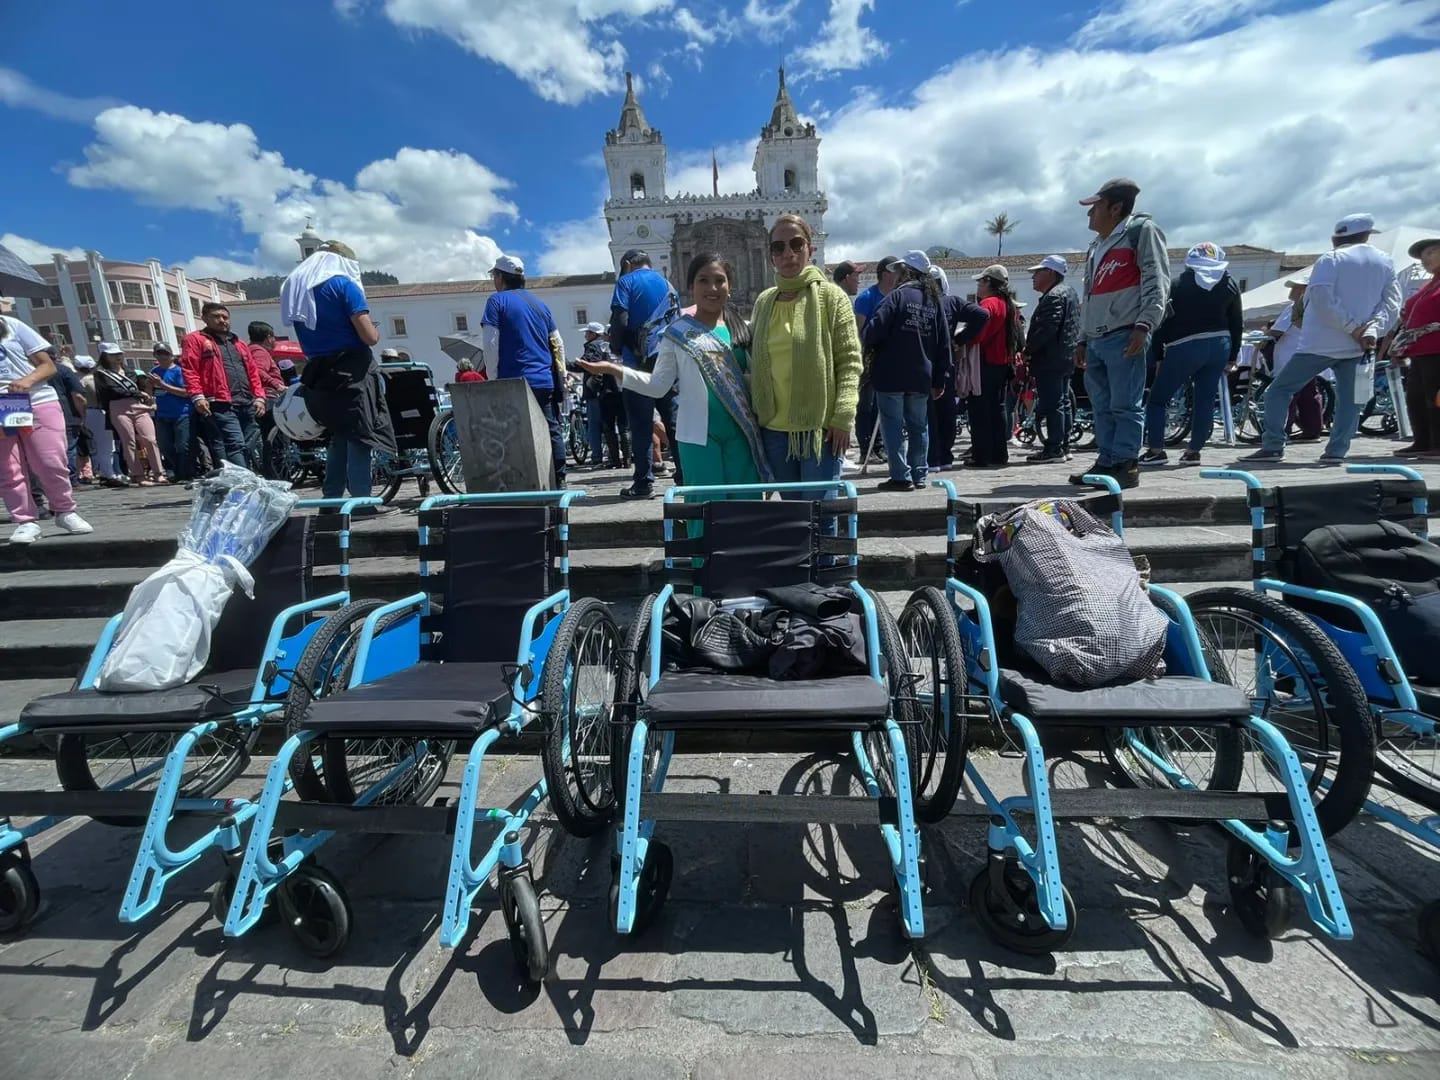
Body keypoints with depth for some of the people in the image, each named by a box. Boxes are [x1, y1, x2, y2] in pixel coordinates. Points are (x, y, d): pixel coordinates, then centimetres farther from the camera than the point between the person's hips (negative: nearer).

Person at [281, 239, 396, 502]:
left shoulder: (293, 288, 16)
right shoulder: (343, 284, -7)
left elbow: (307, 339, 18)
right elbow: (369, 337, -14)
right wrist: (376, 331, 6)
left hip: (318, 375, 7)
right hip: (352, 372, -7)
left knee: (339, 436, 17)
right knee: (360, 436, -4)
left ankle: (331, 500, 16)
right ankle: (361, 502, -8)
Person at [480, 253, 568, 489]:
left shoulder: (497, 301, 1)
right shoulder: (539, 304, 18)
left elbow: (490, 344, -7)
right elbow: (558, 344, 19)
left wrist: (493, 378, -1)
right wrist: (561, 377, 23)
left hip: (515, 381, -5)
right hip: (546, 381, 5)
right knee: (552, 432, 6)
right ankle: (559, 483, 8)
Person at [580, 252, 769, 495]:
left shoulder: (741, 328, 9)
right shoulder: (678, 333, 2)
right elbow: (659, 385, -1)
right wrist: (614, 370, -10)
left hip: (739, 432, 3)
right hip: (699, 435, -2)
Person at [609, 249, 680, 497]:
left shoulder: (626, 281, 2)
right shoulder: (667, 284, 19)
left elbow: (620, 319, -10)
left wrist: (616, 348, 4)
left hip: (639, 361, -5)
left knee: (641, 423, -3)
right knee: (673, 419, 8)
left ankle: (643, 483, -2)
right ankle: (684, 475, 9)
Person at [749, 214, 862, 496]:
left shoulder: (830, 296, -1)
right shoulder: (764, 301, 12)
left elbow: (850, 360, -5)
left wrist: (843, 417, -13)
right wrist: (754, 411, 9)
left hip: (820, 427, -4)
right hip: (774, 428, 5)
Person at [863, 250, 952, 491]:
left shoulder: (899, 295, -7)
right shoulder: (934, 301, 11)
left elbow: (875, 329, -16)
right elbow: (944, 343, 11)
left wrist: (867, 346, 6)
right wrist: (940, 379, 14)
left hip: (892, 375, -6)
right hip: (922, 377, 6)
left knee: (893, 425, -1)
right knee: (918, 426, 13)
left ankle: (901, 476, -3)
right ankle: (918, 476, 18)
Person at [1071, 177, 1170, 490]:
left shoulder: (1141, 230, 2)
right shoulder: (1097, 246, 27)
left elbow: (1157, 282, -7)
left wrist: (1144, 324, -18)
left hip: (1124, 337, -8)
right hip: (1096, 340, 8)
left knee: (1125, 405, -9)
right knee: (1102, 407, 7)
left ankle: (1126, 465, -6)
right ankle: (1107, 462, 11)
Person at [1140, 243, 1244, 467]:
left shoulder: (1177, 285, -1)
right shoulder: (1230, 284, 11)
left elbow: (1164, 322, -4)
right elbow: (1237, 324, 12)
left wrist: (1159, 356, -1)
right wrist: (1231, 356, 18)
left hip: (1185, 347, -5)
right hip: (1220, 345, 5)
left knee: (1158, 398, 1)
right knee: (1205, 401, 8)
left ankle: (1155, 450, -7)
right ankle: (1194, 451, 8)